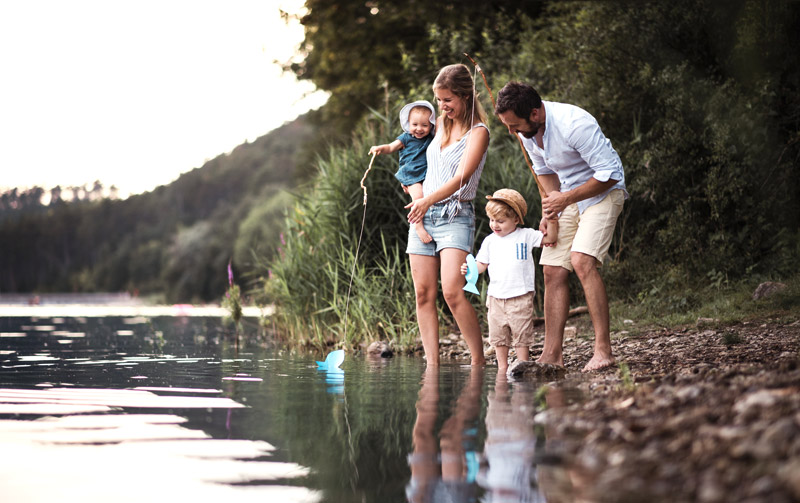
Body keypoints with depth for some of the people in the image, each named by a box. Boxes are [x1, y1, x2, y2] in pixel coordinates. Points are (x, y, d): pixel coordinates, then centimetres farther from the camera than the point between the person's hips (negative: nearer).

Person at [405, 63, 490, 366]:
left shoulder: (478, 132, -5)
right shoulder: (440, 124, 15)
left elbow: (462, 176, -17)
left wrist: (428, 200, -27)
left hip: (455, 216, -6)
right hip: (423, 215, 7)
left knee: (452, 291, -20)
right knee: (424, 293, 0)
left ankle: (479, 361, -12)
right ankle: (432, 364, 1)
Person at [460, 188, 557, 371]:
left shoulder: (526, 236, 2)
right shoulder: (490, 241, 9)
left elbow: (550, 238, 3)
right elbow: (482, 264, 9)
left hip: (520, 296, -3)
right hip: (496, 297, 3)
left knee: (521, 335, -1)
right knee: (498, 335, 7)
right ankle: (502, 367, 18)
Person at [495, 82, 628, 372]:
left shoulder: (575, 124, -30)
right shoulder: (526, 130, -5)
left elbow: (609, 173, -24)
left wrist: (565, 198, -21)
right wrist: (551, 207, 0)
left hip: (603, 193, -7)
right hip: (566, 197, 8)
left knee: (581, 260, -25)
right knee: (553, 270, -1)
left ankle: (603, 350, -22)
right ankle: (552, 354, 3)